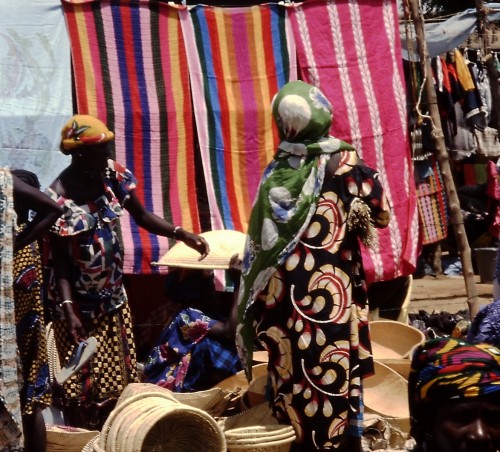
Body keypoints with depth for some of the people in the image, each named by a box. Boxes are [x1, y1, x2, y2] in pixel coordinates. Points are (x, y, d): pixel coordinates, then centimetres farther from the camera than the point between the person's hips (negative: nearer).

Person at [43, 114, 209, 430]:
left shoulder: (112, 174, -7)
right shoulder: (58, 198, -22)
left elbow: (142, 216, 5)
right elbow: (58, 260, -17)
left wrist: (182, 234, -8)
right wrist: (68, 309, -26)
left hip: (113, 295, 5)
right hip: (78, 302, -5)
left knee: (118, 377, 13)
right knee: (82, 382, 3)